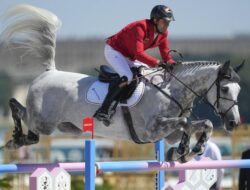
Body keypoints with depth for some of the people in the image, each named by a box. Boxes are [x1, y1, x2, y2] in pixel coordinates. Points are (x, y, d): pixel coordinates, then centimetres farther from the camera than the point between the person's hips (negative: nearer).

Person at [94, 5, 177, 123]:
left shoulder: (162, 33, -5)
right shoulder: (140, 27, -31)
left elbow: (166, 55, -1)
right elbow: (139, 53, -41)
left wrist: (173, 65, -23)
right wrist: (157, 63, -49)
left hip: (129, 57, 10)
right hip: (113, 51, -10)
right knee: (127, 77, -31)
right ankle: (102, 111, -34)